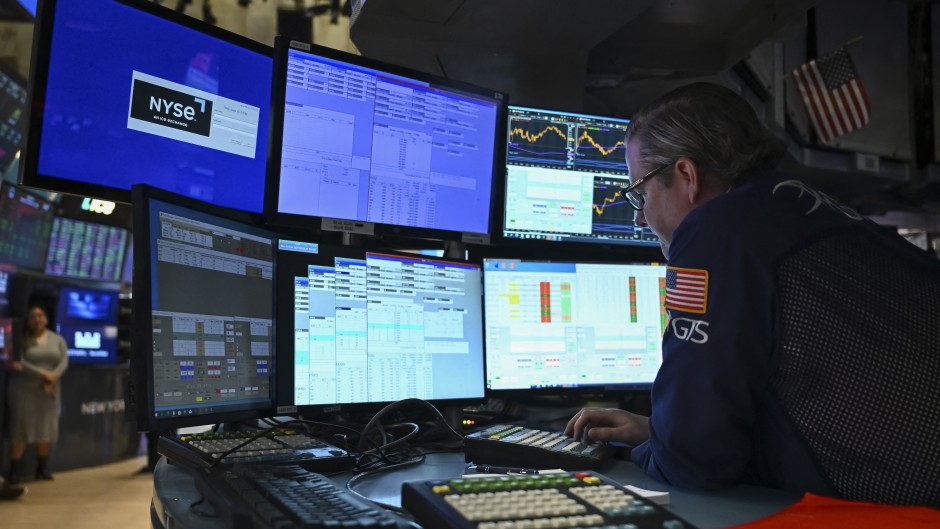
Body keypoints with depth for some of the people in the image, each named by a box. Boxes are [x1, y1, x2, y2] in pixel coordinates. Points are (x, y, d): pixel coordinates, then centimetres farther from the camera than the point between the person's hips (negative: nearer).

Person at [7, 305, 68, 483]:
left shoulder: (57, 340, 8)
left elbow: (64, 362, -1)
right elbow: (19, 363, -14)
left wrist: (52, 378, -16)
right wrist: (43, 374, -20)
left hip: (48, 390, 3)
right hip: (23, 389, -3)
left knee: (46, 428, 4)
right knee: (20, 428, -4)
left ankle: (43, 468, 15)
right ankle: (14, 470, 1)